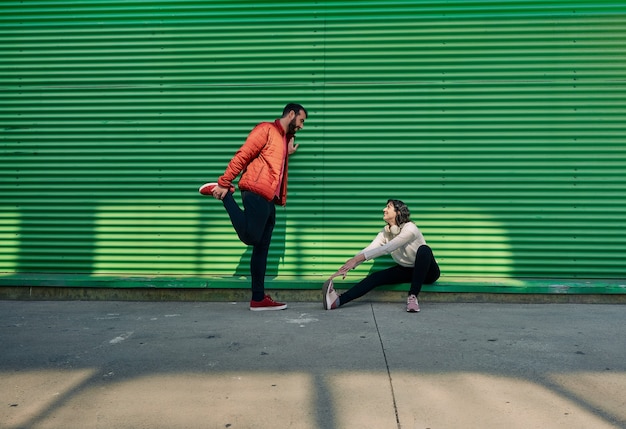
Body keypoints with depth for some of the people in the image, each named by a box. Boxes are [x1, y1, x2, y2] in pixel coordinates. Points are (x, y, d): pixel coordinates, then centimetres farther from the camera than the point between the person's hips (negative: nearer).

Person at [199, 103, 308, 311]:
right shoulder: (266, 129, 0)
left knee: (262, 248, 6)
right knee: (250, 237, -18)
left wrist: (287, 154, 17)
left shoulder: (285, 139, 28)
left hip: (269, 200, 9)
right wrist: (224, 183, -16)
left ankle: (259, 299, 8)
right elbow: (242, 156, -9)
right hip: (256, 193, -9)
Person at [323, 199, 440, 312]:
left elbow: (387, 249, -32)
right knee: (377, 277, -19)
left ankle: (413, 296, -32)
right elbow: (369, 250, -13)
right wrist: (347, 267, -29)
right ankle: (338, 300, -38)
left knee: (424, 249, -37)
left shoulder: (410, 228, -23)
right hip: (406, 270, 6)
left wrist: (357, 259, -38)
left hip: (427, 271, -5)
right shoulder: (385, 232, -3)